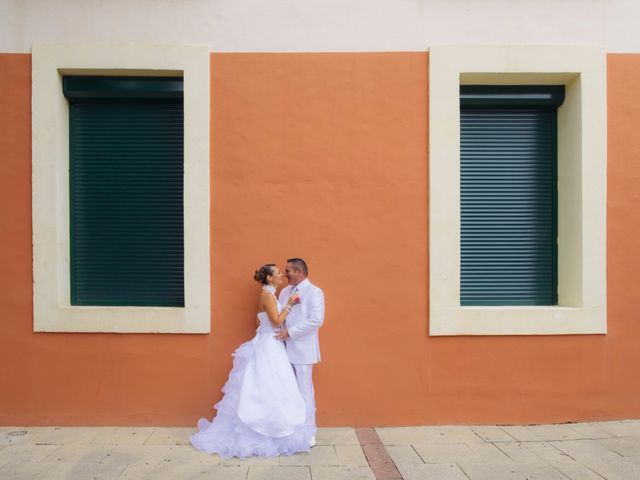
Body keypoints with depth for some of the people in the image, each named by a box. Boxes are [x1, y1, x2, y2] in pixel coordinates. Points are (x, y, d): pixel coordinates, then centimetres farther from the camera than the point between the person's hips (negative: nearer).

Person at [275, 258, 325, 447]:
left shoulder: (314, 292, -8)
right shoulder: (284, 291, 13)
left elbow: (316, 320, -18)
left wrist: (290, 331, -18)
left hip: (302, 350, -6)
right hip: (284, 348, 7)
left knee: (304, 391, 0)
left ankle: (308, 432, 12)